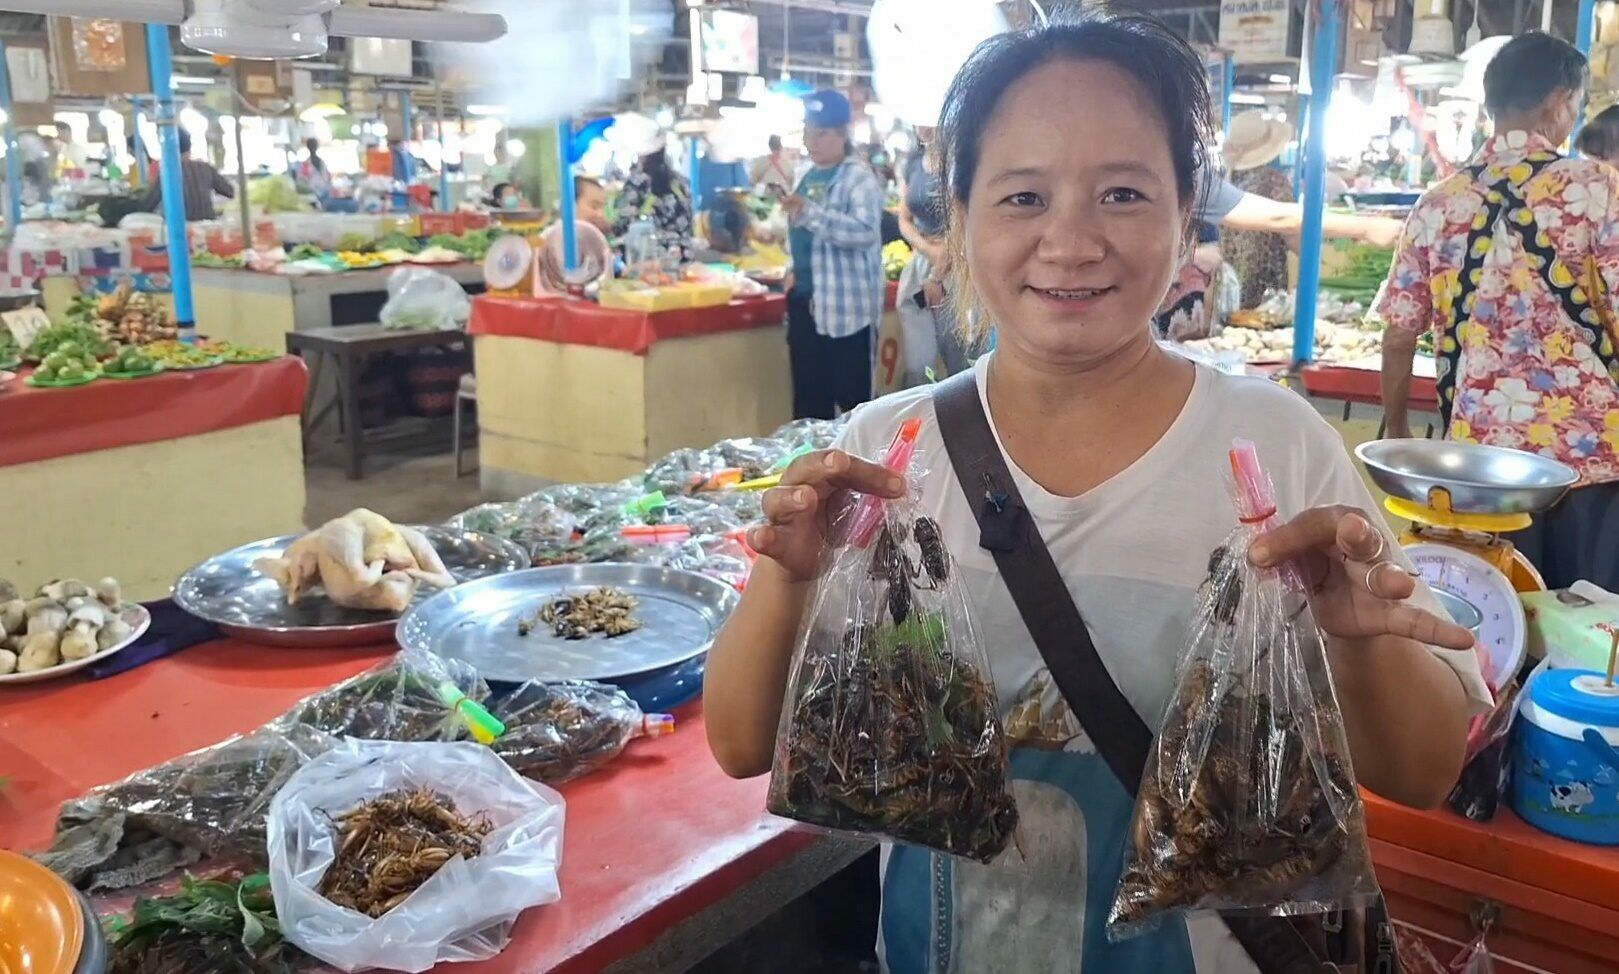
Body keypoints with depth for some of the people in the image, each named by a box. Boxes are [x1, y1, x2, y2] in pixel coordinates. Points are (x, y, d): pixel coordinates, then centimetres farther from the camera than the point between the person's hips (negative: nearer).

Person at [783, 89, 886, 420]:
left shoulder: (859, 179, -10)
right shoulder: (808, 177, 14)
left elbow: (865, 232, -26)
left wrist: (810, 212, -32)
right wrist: (794, 272, 13)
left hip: (846, 306, -8)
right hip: (805, 301, 8)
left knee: (852, 398, -2)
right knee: (808, 397, 14)